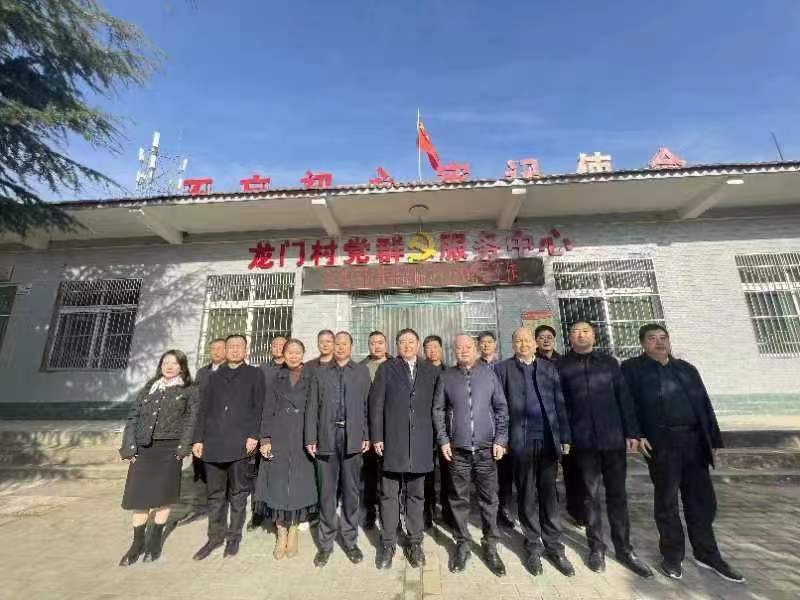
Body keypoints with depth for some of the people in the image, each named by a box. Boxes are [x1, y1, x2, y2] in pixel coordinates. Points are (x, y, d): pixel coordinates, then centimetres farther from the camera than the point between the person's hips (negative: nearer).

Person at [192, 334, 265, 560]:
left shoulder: (255, 374, 7)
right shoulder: (214, 377, 17)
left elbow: (258, 407, 0)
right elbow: (203, 409, 13)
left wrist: (253, 435, -9)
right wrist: (198, 439, 5)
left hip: (240, 443, -3)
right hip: (214, 442, 3)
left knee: (238, 492, 5)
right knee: (215, 493, 10)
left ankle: (234, 537, 19)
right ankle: (215, 536, 24)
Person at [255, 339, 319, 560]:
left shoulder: (311, 379, 3)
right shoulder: (276, 380, 8)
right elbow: (268, 412, 6)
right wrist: (265, 439, -5)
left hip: (302, 440, -1)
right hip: (278, 440, 1)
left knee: (299, 483, 3)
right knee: (278, 484, 3)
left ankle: (293, 530, 21)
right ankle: (281, 533, 19)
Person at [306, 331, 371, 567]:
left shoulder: (362, 372, 8)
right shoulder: (320, 374, 11)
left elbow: (367, 405, 3)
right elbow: (312, 407, 7)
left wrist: (366, 436, -3)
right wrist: (310, 438, 0)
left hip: (353, 438, 0)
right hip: (327, 438, 1)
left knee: (351, 491, 9)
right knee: (326, 492, 8)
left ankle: (350, 541, 24)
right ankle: (325, 543, 23)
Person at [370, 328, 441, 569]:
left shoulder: (431, 372, 7)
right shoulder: (386, 369, 2)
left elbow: (436, 406, 7)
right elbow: (376, 404, 0)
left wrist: (437, 438, 3)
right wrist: (377, 437, -5)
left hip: (420, 443, 2)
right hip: (392, 441, -1)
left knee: (416, 494, 12)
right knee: (389, 494, 8)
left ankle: (415, 543, 27)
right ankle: (388, 543, 23)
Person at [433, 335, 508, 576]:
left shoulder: (488, 373, 2)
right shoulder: (446, 376, 1)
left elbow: (501, 408, 3)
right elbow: (438, 410, 4)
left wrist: (500, 439, -2)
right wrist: (443, 440, -2)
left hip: (486, 447, 0)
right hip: (457, 448, 0)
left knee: (489, 498, 10)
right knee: (459, 499, 10)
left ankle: (490, 545, 27)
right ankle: (463, 543, 28)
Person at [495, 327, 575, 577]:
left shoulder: (549, 368, 9)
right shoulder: (503, 369, 1)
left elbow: (559, 404, 8)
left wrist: (565, 437, 4)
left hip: (548, 439, 2)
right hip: (521, 440, -2)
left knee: (549, 493, 11)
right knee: (527, 495, 9)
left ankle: (554, 546, 25)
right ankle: (533, 546, 24)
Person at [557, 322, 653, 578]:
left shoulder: (609, 362, 7)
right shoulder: (562, 365, 0)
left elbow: (624, 398, 5)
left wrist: (632, 432, 0)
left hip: (614, 437, 2)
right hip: (583, 440, -1)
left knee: (617, 494, 11)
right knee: (591, 494, 9)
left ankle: (624, 548, 26)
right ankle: (596, 547, 24)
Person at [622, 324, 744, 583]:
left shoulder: (686, 368, 15)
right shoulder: (633, 368, 0)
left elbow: (704, 404, 14)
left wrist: (714, 440, 9)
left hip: (694, 440, 4)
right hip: (661, 443, -4)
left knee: (702, 500, 12)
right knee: (666, 501, 7)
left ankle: (707, 554, 30)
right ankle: (672, 555, 21)